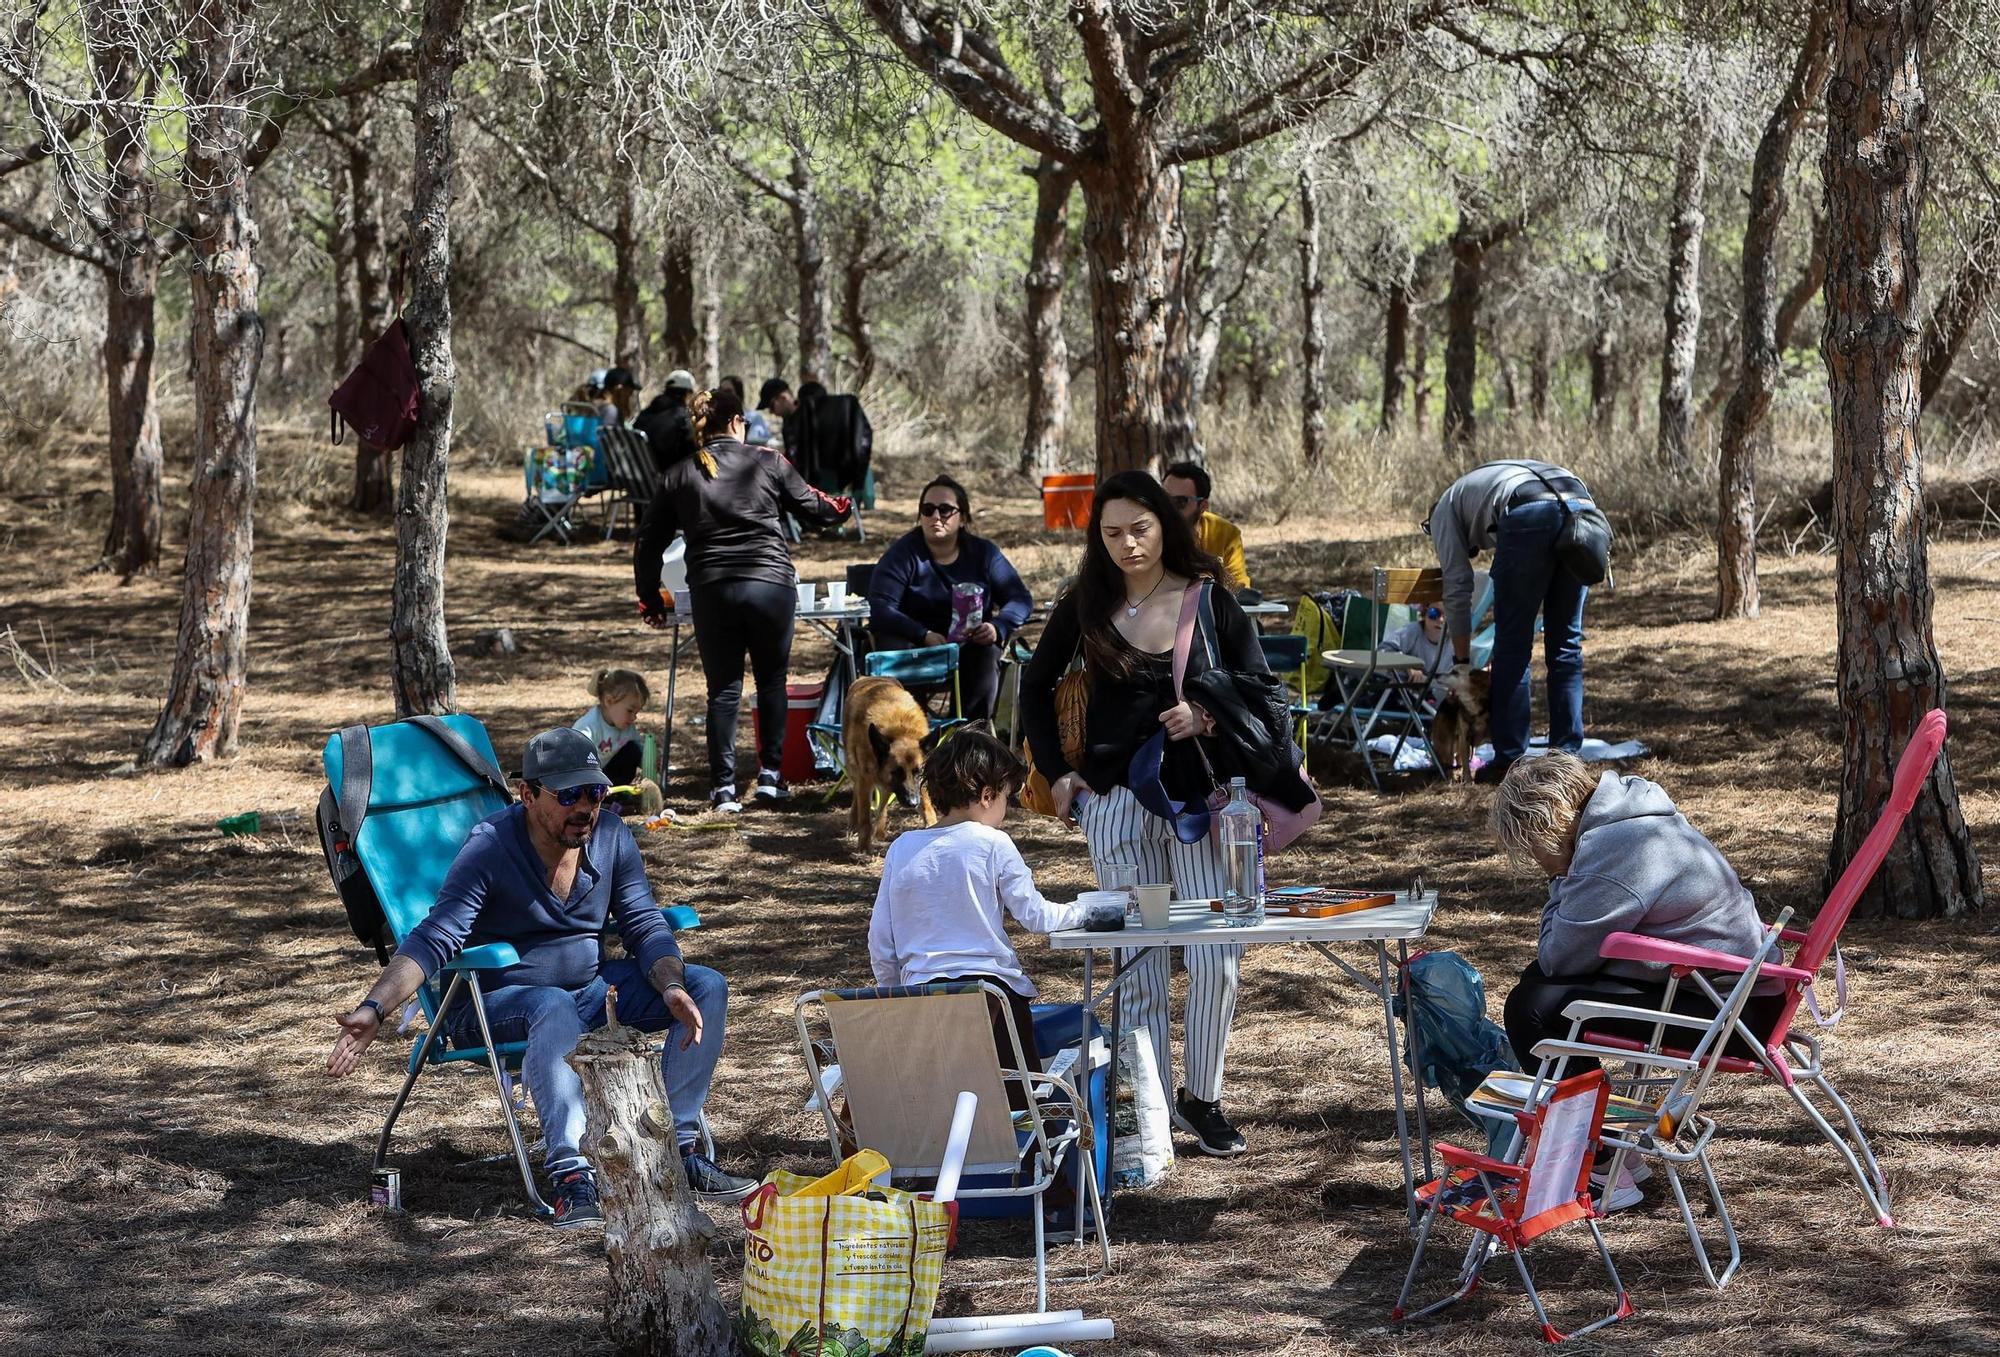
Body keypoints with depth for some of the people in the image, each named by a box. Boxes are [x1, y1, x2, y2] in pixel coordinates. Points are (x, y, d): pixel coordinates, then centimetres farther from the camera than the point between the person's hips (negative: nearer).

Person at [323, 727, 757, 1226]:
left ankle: (679, 1150, -8)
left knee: (707, 987, -9)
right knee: (556, 1008, -40)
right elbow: (433, 939, -25)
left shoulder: (610, 835, -2)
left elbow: (644, 924, 0)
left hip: (591, 984, 6)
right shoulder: (490, 849, -19)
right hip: (497, 1000, -6)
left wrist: (672, 989, -21)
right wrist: (374, 1009, -40)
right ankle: (570, 1174, -43)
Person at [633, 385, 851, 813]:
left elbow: (648, 542, 8)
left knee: (723, 688, 9)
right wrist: (840, 508, 39)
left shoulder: (679, 476, 6)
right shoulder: (769, 465, 2)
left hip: (712, 591, 1)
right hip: (771, 584, -1)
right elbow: (812, 507, 16)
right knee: (772, 680, 16)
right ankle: (770, 776, 13)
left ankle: (724, 788, 4)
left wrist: (650, 598, 20)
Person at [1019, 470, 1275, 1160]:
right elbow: (1035, 687, 16)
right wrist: (1055, 772, 8)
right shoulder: (1086, 605, 2)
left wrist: (1210, 715, -15)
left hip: (1201, 793, -1)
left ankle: (1202, 1098, 13)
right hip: (1117, 798, 1)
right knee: (1139, 966, 3)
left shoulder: (1209, 598, -1)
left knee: (1217, 960, -5)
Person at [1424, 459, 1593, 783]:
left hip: (1528, 514, -5)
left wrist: (1461, 662, 25)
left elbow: (1458, 589, 19)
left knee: (1513, 644, 6)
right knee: (1566, 643, 15)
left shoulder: (1444, 511, 28)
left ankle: (1509, 759, 9)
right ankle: (1566, 755, 17)